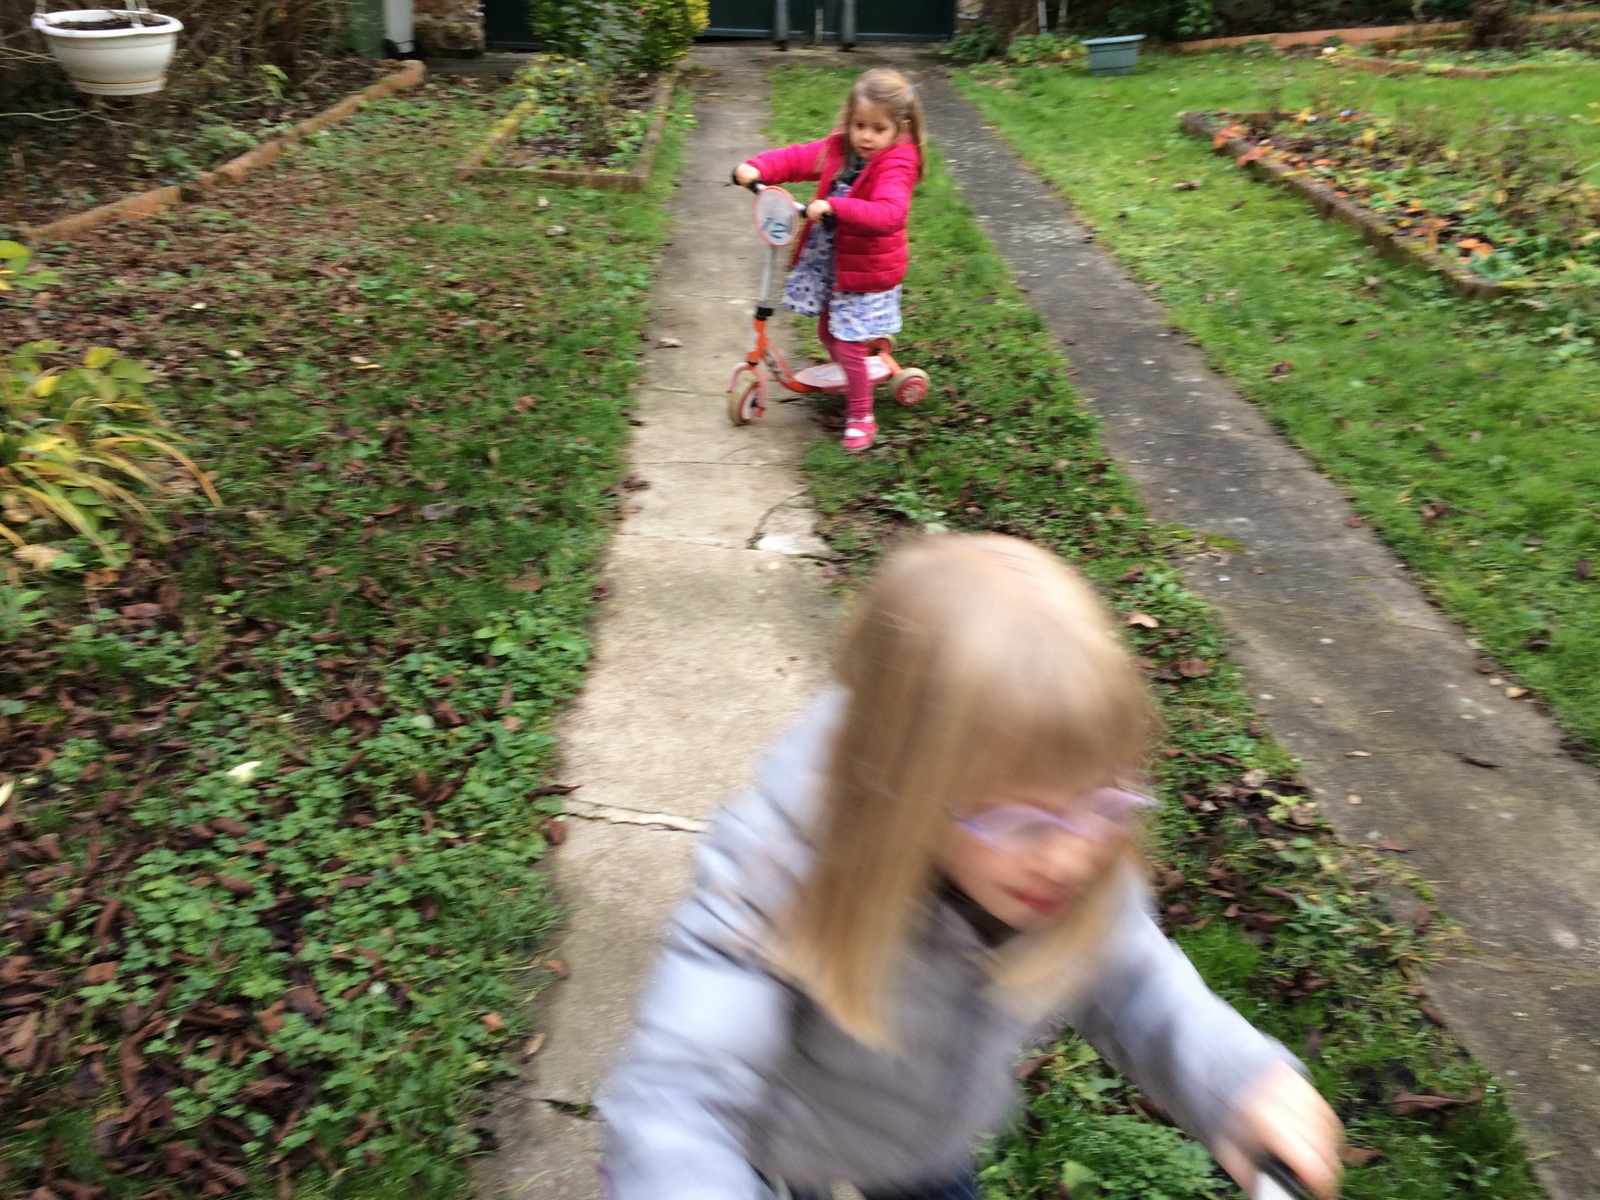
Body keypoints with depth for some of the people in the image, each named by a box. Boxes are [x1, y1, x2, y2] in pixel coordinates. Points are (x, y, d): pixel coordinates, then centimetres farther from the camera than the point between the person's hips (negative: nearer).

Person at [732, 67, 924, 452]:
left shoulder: (896, 165, -21)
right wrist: (757, 168, -21)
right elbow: (796, 159, -1)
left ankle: (861, 417, 16)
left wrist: (834, 207, -48)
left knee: (848, 344, -4)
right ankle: (855, 377, 48)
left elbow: (888, 215, -38)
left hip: (866, 270, -7)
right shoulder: (838, 148, -1)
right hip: (827, 261, 7)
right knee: (827, 331, 19)